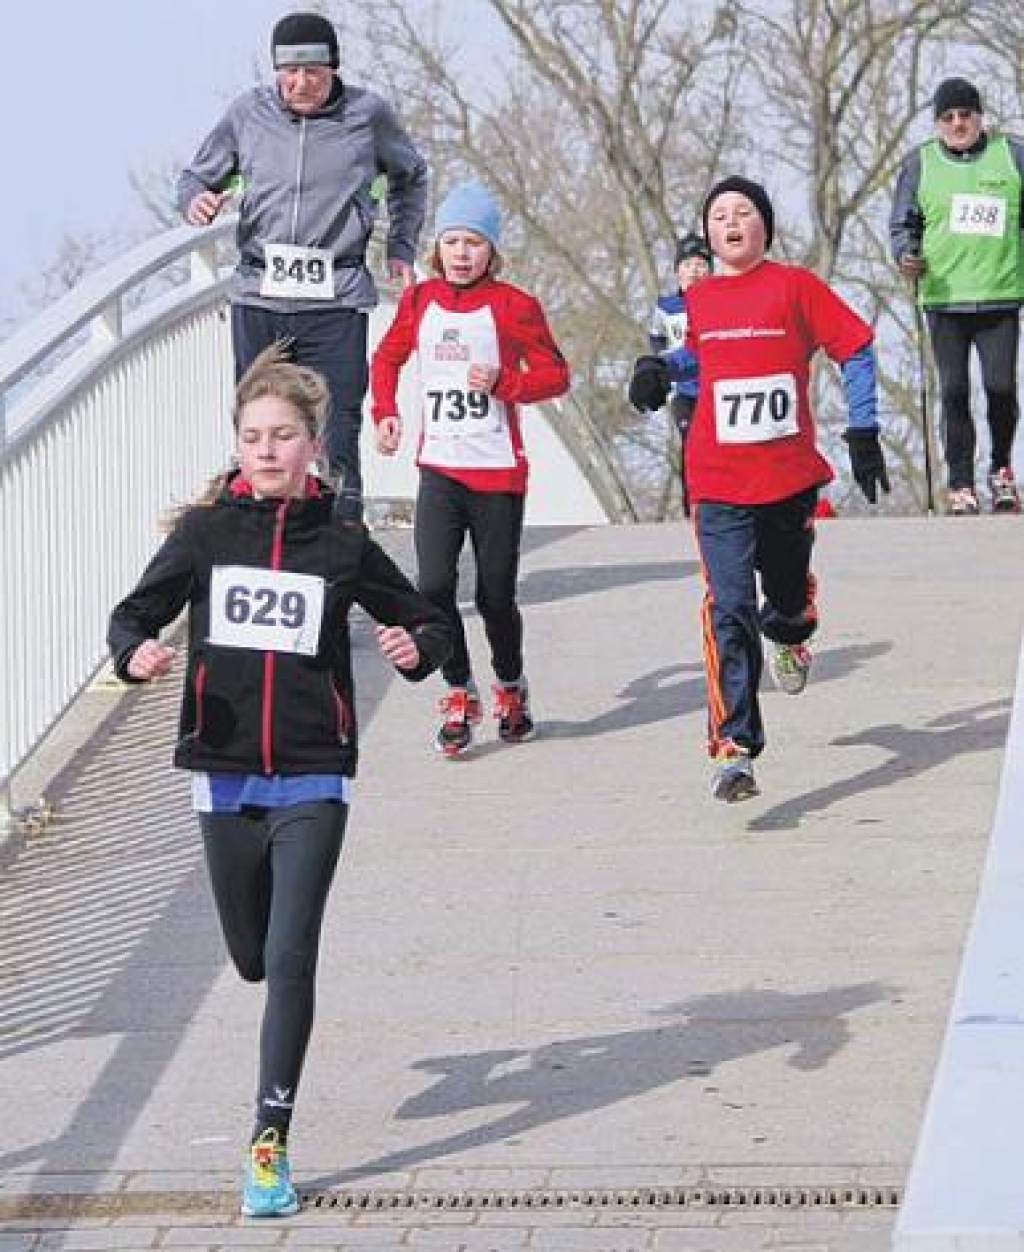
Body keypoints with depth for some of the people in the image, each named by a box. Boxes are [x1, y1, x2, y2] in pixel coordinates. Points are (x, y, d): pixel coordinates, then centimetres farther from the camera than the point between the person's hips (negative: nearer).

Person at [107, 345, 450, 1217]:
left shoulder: (341, 545, -2)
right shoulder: (207, 532, 0)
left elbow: (426, 620, 9)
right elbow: (135, 614, 7)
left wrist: (418, 647, -14)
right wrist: (137, 652, -16)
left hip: (311, 779, -2)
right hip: (224, 775, 2)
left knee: (290, 959, -11)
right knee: (252, 956, 13)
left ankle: (271, 1142, -7)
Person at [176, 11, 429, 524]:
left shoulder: (367, 114, 4)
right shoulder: (248, 113, 6)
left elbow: (410, 177, 23)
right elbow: (198, 174, 18)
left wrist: (401, 248, 15)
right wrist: (196, 199, -5)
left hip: (334, 300, -2)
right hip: (258, 294, 2)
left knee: (336, 440, -10)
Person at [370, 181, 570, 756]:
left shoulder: (513, 305, -6)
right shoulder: (420, 301, 5)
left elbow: (555, 374, -5)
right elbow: (388, 357, 21)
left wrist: (503, 382, -21)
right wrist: (386, 412, 5)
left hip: (498, 472, -2)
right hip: (439, 470, 3)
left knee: (495, 595, 5)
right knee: (435, 586, -12)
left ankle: (512, 689, 31)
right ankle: (461, 696, 5)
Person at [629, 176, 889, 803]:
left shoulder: (795, 286, -3)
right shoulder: (697, 300, 6)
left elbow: (857, 349, 2)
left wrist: (864, 432, -1)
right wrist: (660, 368, 5)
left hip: (791, 479, 0)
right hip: (720, 487, 0)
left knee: (790, 598, 18)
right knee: (730, 611, -15)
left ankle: (791, 640, 58)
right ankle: (735, 751, -20)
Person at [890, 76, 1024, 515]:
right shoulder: (920, 163, 6)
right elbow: (902, 224, 12)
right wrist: (906, 255, -8)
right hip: (943, 297, 0)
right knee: (954, 393, 0)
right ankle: (961, 486, 8)